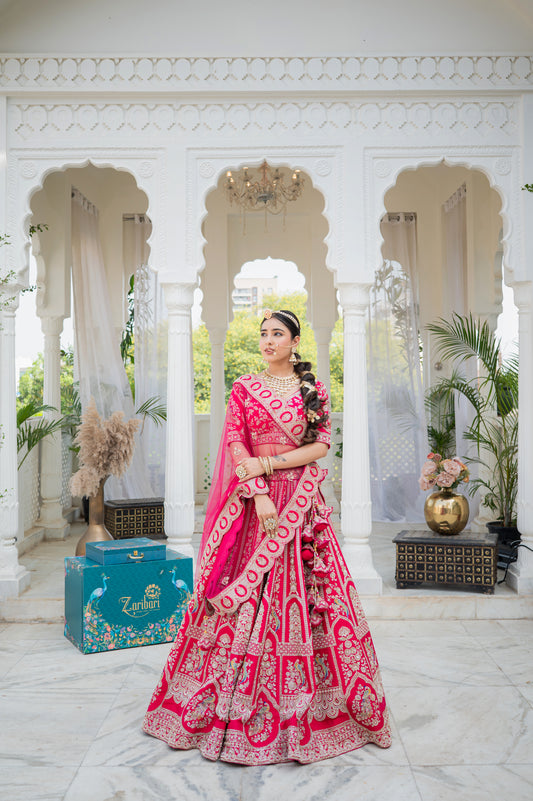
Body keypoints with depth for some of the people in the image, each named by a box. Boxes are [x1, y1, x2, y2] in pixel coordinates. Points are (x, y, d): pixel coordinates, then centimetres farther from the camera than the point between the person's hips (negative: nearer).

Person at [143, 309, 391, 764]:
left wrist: (269, 462, -11)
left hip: (301, 501, 0)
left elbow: (322, 445, -1)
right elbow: (236, 444, -1)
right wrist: (259, 495, -14)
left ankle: (311, 707, 14)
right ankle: (234, 711, 13)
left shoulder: (315, 389, 8)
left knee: (301, 593, 0)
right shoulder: (244, 388, 7)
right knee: (244, 595, 0)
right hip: (252, 498, 0)